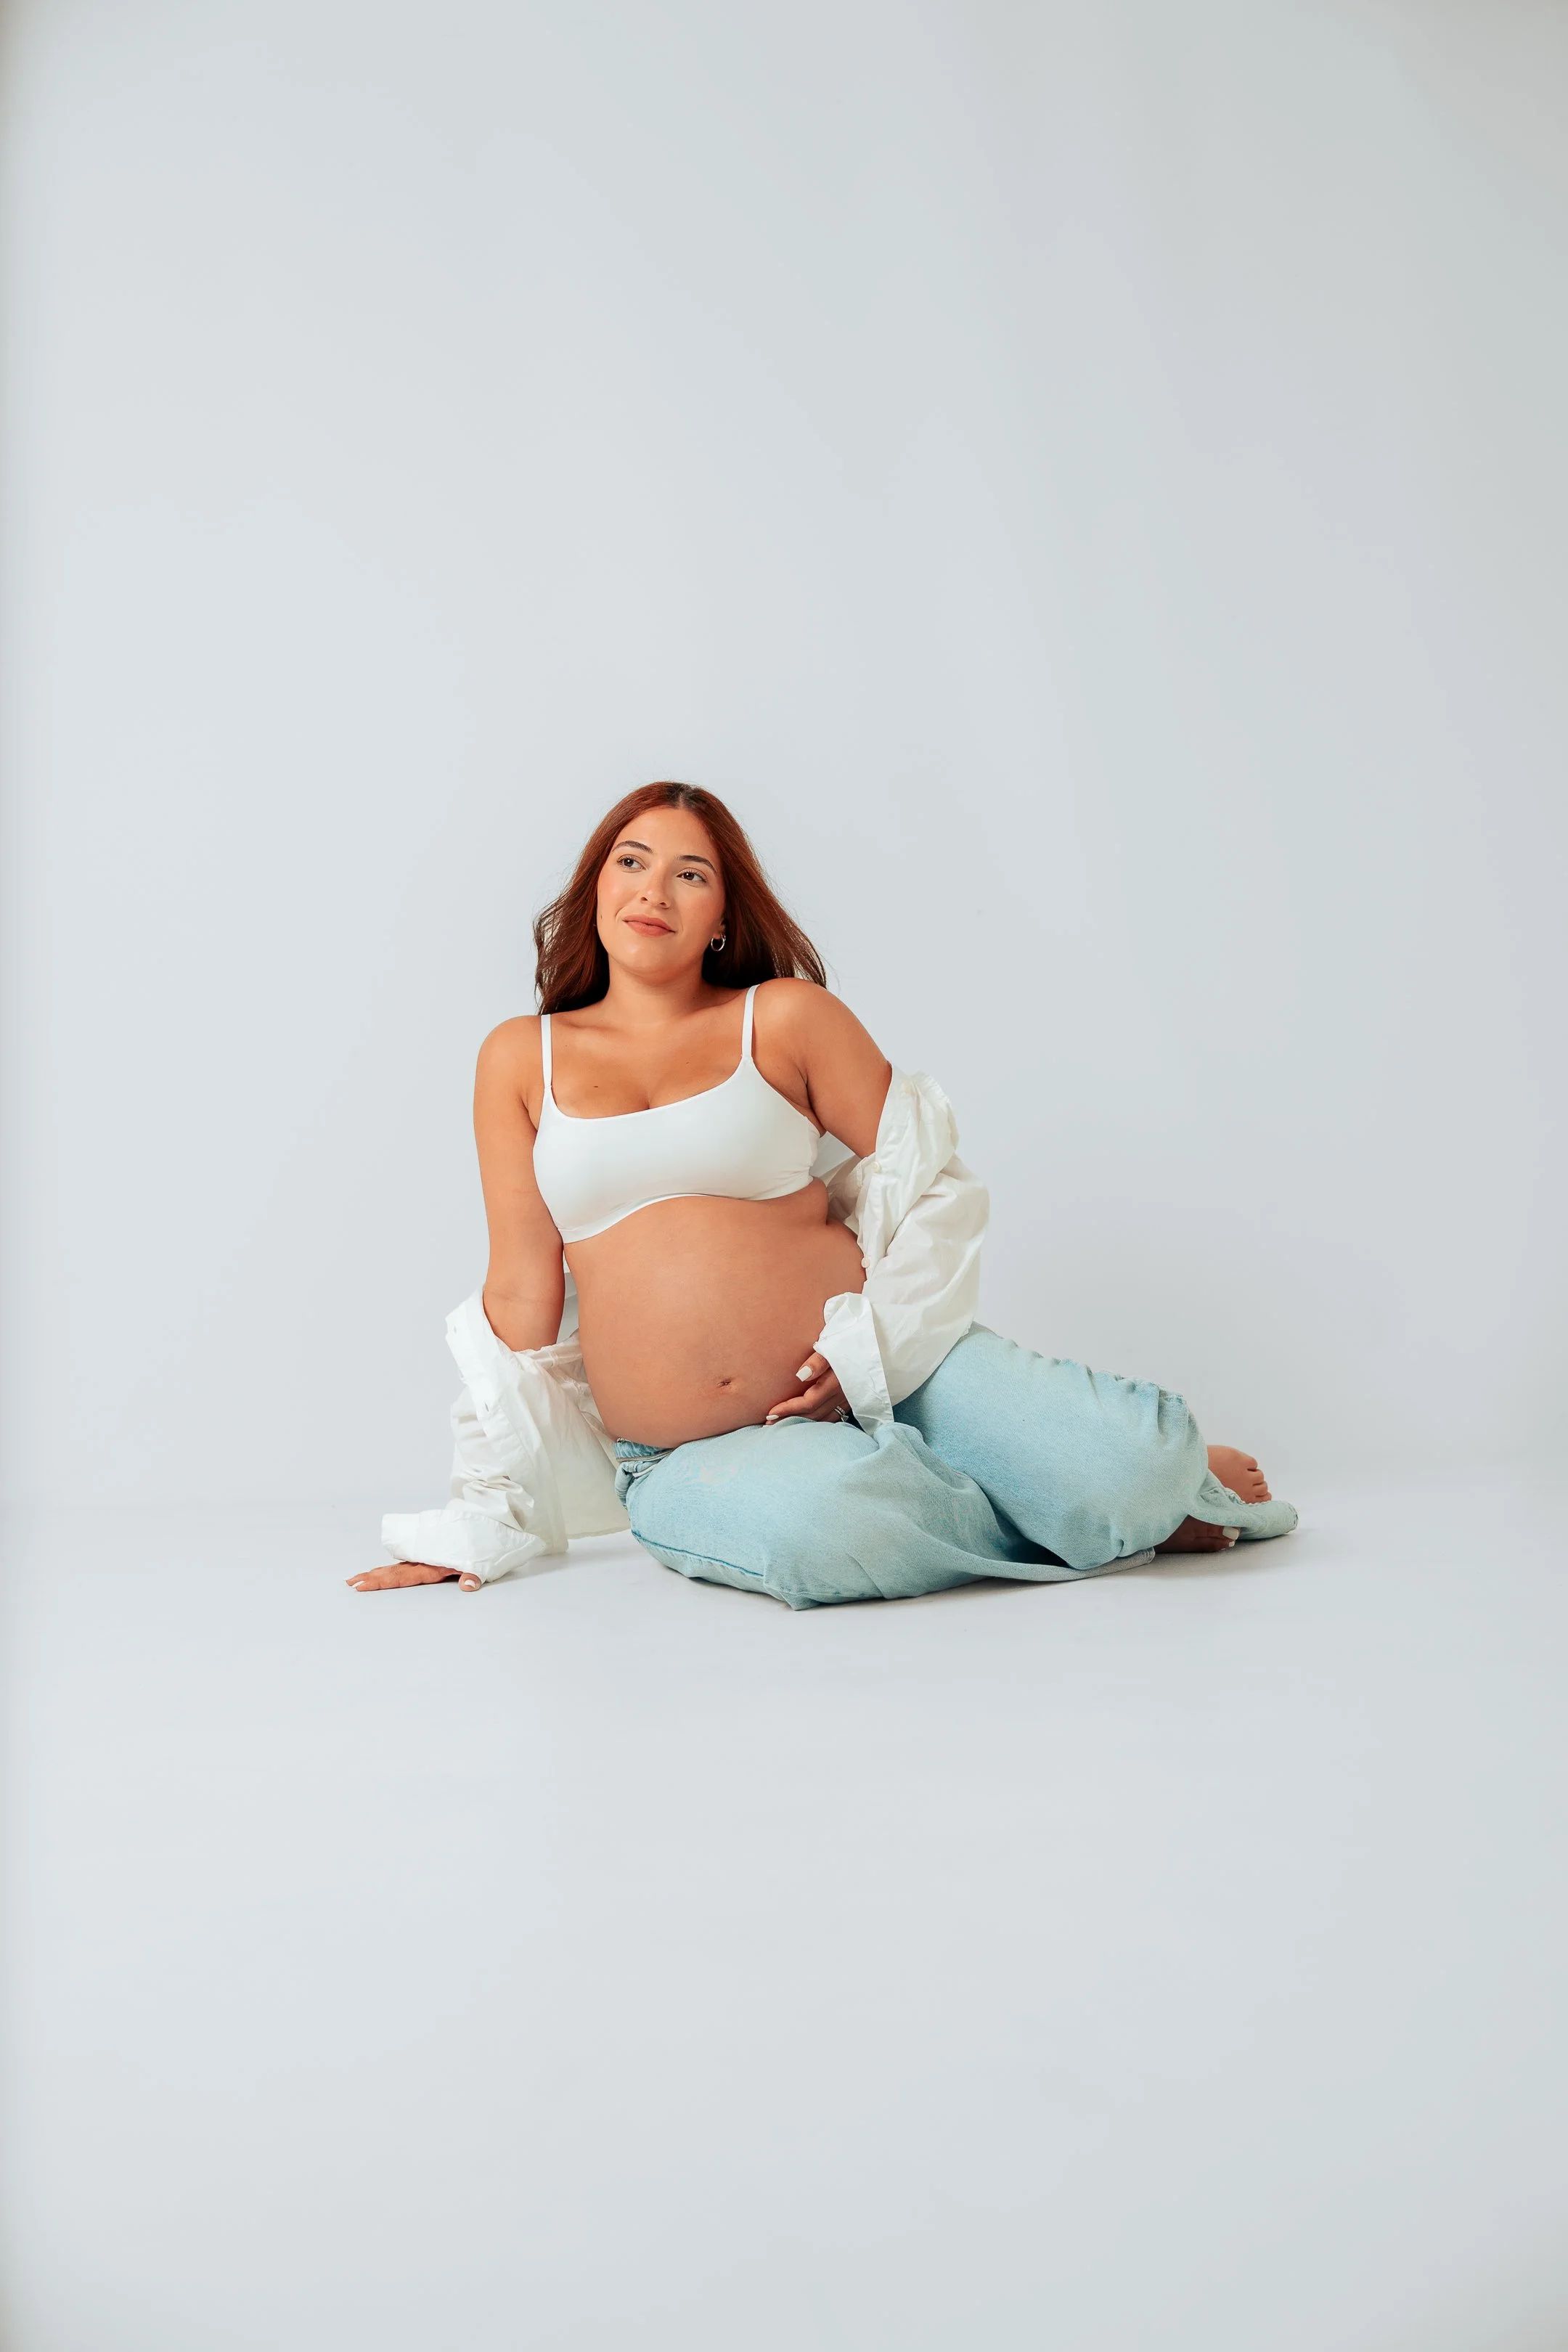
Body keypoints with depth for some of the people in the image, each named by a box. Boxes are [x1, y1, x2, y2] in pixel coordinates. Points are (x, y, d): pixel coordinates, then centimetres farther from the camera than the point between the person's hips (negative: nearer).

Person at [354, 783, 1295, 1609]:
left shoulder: (786, 1016, 6)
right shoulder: (521, 1058, 10)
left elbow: (933, 1186, 4)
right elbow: (522, 1291, 10)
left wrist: (871, 1345, -12)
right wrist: (489, 1518, 8)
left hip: (881, 1375, 0)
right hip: (692, 1455, 1)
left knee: (1126, 1463, -24)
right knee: (810, 1524, -35)